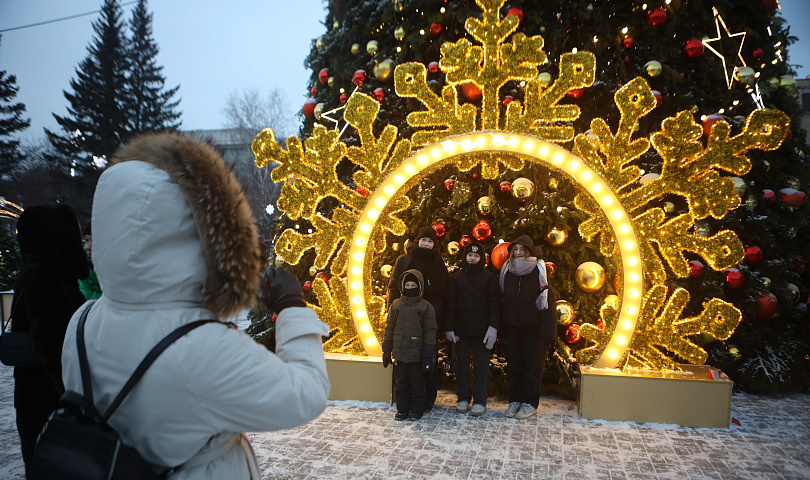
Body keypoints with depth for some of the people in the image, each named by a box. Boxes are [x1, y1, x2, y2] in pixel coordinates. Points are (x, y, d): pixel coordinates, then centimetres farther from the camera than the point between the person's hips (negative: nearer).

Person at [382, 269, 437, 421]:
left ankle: (416, 410, 22)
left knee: (416, 384, 8)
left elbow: (430, 331, -3)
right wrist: (386, 351, 8)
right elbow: (389, 329, 10)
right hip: (399, 353, 3)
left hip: (417, 355, -3)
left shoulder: (426, 307, -3)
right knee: (401, 384, 12)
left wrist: (428, 355, -7)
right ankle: (402, 410, 25)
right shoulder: (396, 305, 5)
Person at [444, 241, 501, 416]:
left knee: (481, 365, 2)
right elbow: (450, 304, 6)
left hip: (482, 330, -2)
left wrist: (493, 327, -11)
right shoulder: (456, 278, 8)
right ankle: (463, 398, 20)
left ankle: (480, 401, 12)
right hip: (461, 330, 2)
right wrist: (449, 328, -1)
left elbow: (494, 304, -1)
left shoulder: (490, 278, 4)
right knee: (462, 365, 9)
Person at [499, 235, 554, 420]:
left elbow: (546, 297, -8)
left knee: (533, 363, 3)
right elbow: (502, 297, 11)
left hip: (533, 325, -3)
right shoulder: (507, 268, 8)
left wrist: (546, 326, -15)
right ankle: (515, 400, 20)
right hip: (512, 324, 4)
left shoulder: (539, 268, -3)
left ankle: (530, 403, 14)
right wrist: (501, 324, 5)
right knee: (513, 362, 8)